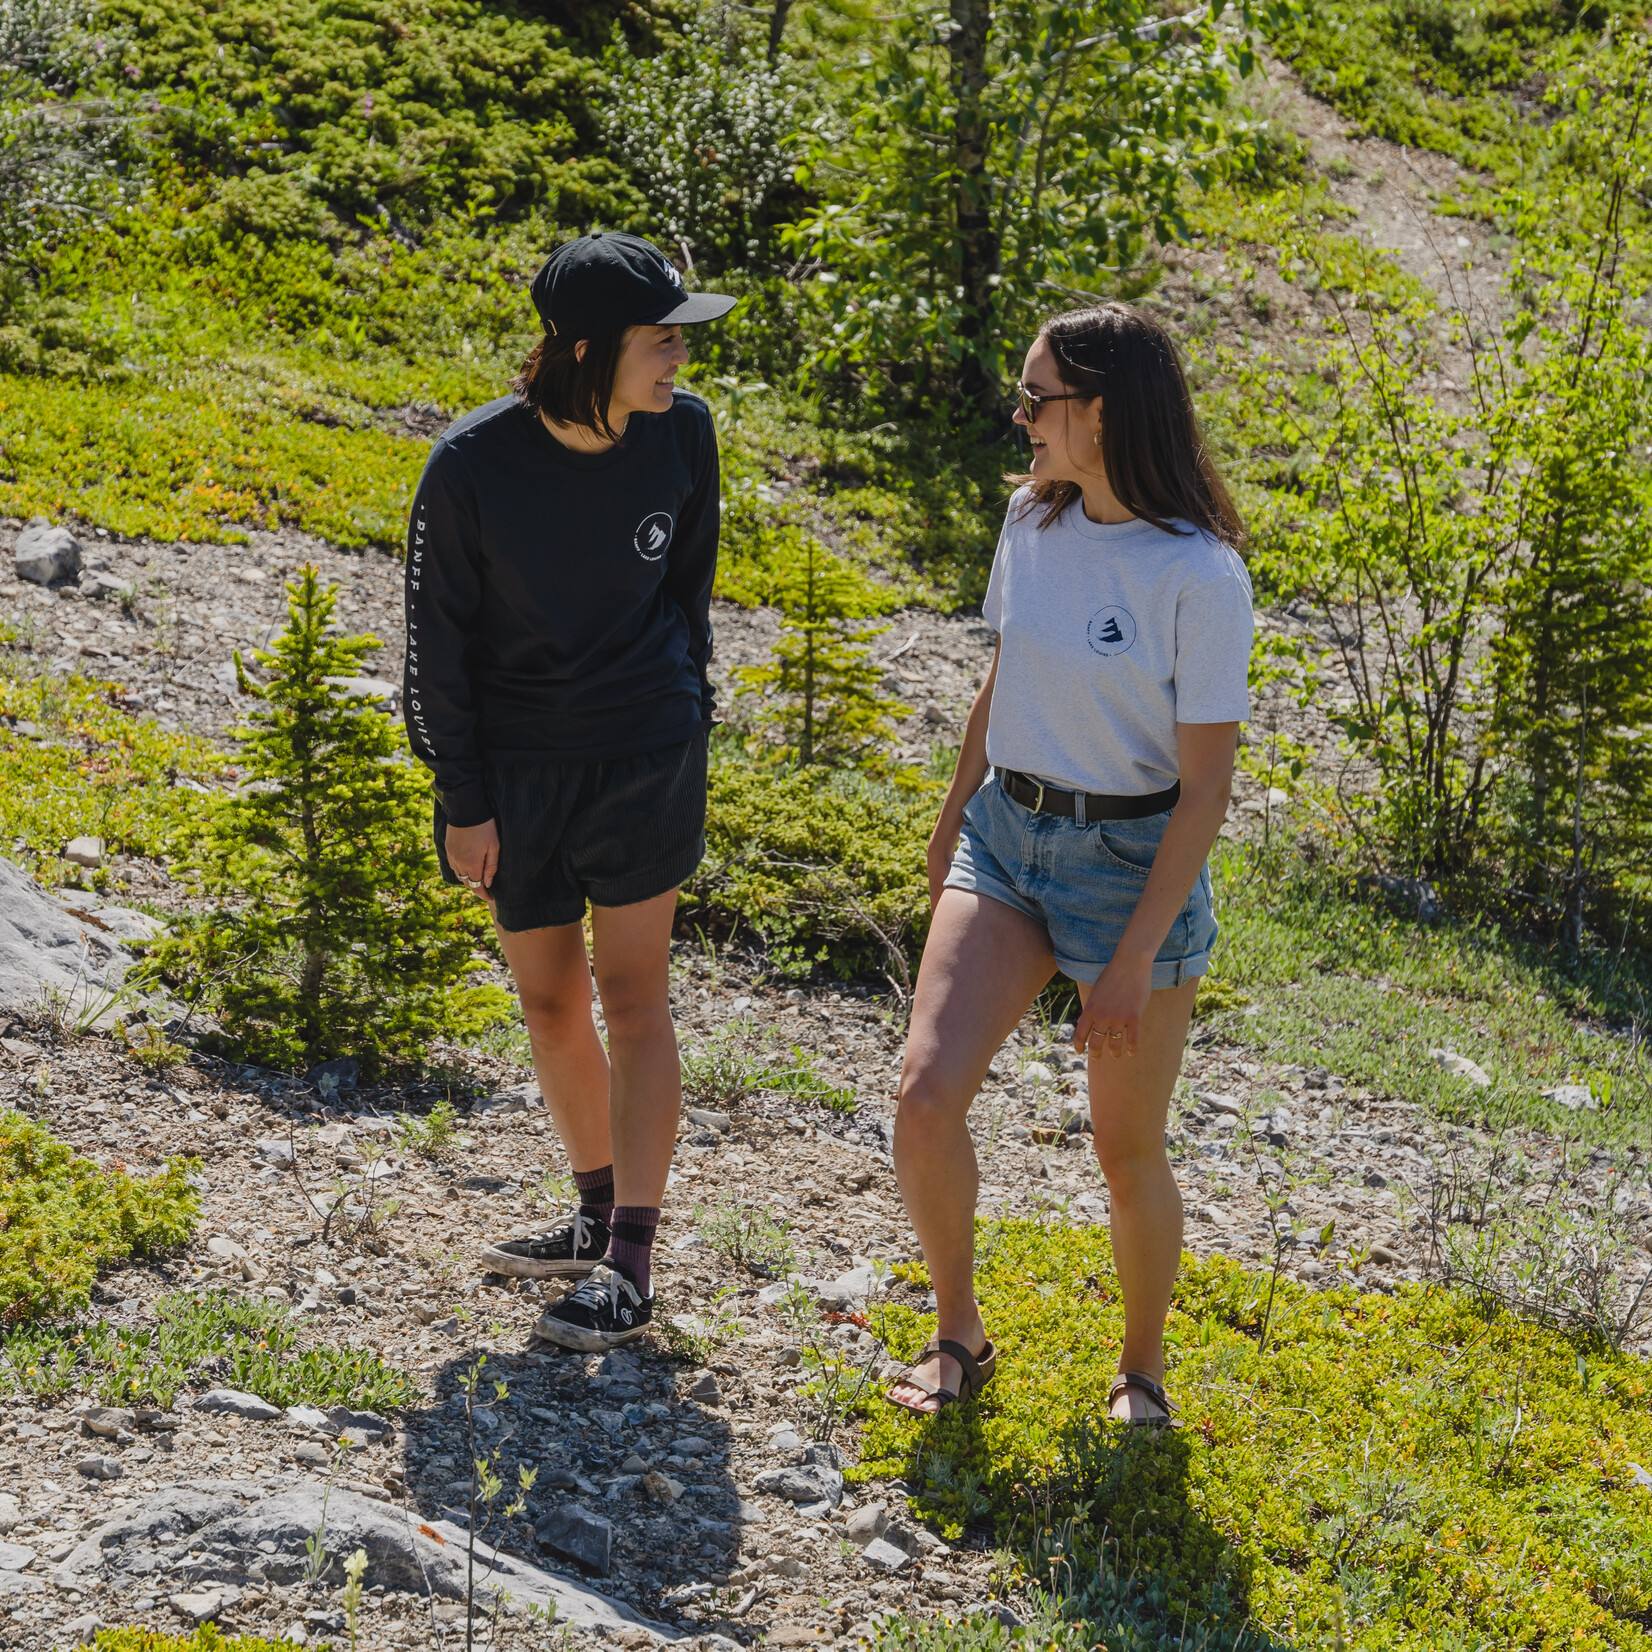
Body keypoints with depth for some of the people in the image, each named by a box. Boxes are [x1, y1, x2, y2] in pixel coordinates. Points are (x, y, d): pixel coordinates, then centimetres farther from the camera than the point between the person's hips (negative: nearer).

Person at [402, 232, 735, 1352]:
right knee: (550, 999, 11)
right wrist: (462, 801, -6)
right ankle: (599, 1213, 30)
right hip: (518, 768, 0)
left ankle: (632, 1268, -1)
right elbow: (437, 637, -7)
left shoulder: (682, 432, -9)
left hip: (644, 754, 0)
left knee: (632, 992, -3)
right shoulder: (472, 465, -16)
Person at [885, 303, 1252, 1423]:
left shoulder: (1199, 575, -19)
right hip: (1006, 836, 5)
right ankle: (959, 1335, 13)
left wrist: (1135, 958, -17)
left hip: (1133, 861, -5)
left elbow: (1206, 790, -17)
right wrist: (955, 817, 23)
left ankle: (1144, 1370, 31)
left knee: (1128, 1154, 7)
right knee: (928, 1094, -10)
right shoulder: (1034, 520, 0)